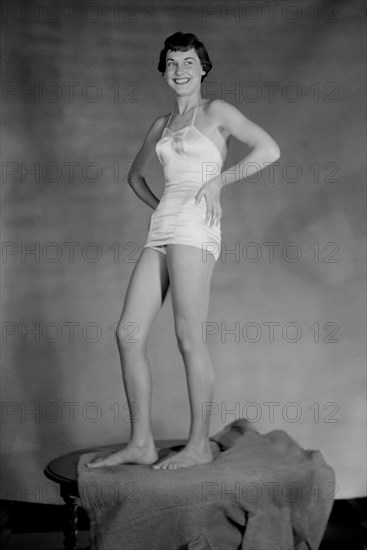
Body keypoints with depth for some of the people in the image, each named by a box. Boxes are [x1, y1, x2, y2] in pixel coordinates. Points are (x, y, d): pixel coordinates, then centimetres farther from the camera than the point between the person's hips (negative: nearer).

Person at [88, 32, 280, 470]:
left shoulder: (216, 112, 4)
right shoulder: (161, 126, 22)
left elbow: (269, 150, -8)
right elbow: (136, 174, 36)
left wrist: (217, 181, -6)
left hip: (195, 226, -7)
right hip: (161, 230, 7)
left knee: (188, 336, -9)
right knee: (128, 333, -1)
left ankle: (199, 445, 3)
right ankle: (141, 443, 5)